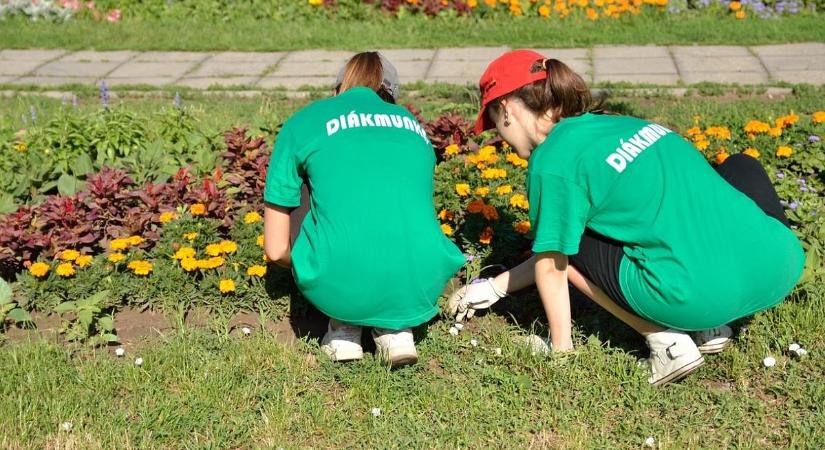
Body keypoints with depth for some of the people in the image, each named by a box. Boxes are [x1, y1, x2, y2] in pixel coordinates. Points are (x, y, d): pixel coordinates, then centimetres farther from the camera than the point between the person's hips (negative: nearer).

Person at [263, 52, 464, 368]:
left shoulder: (304, 123, 15)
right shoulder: (412, 125, 24)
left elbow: (276, 249, 15)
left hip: (340, 288, -2)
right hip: (420, 287, 3)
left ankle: (344, 327, 20)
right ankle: (397, 328, 15)